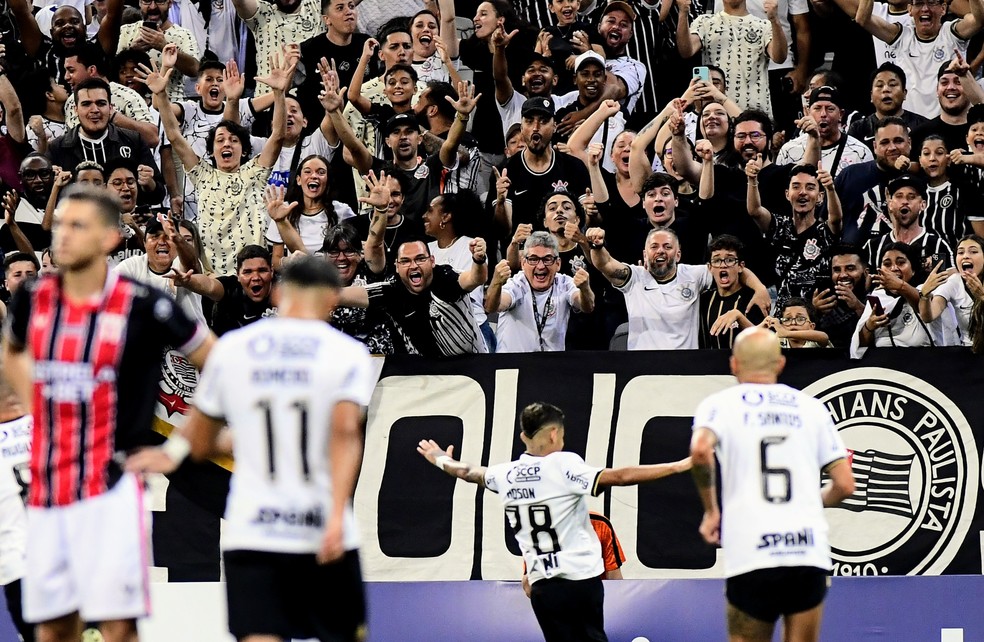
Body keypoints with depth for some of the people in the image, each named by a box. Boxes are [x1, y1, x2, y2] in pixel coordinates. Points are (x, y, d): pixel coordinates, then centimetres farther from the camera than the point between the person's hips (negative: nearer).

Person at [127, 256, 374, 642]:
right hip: (322, 534, -1)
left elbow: (200, 444, 15)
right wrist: (336, 515, -24)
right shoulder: (347, 353, -1)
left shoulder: (231, 349, 7)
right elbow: (345, 429, -18)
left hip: (250, 535, 1)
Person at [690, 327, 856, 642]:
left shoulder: (719, 405, 6)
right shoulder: (810, 407, 14)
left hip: (750, 557, -2)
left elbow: (700, 450, -17)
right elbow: (845, 485, 11)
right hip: (809, 553, 2)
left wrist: (711, 510, -3)